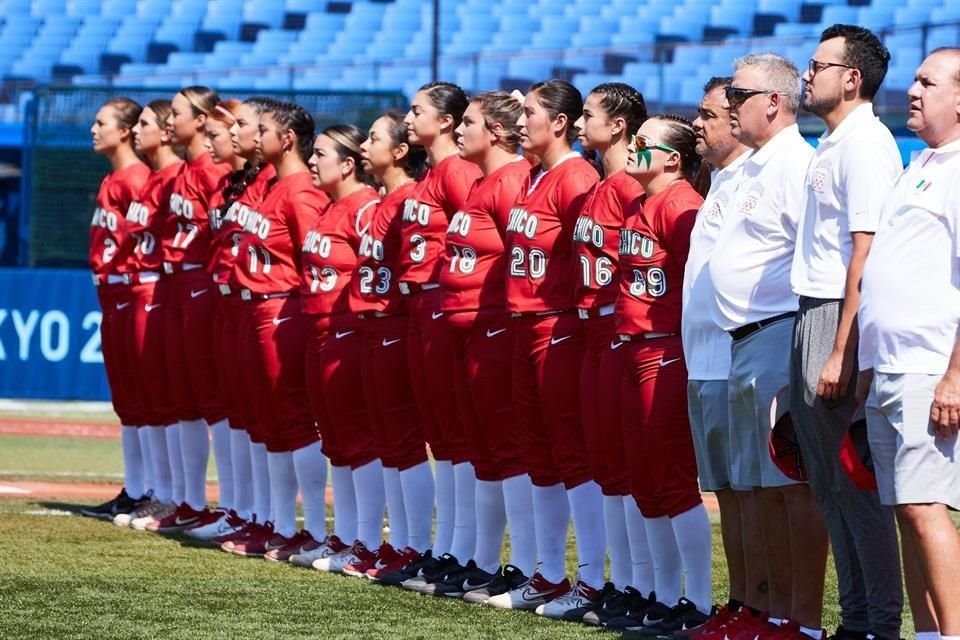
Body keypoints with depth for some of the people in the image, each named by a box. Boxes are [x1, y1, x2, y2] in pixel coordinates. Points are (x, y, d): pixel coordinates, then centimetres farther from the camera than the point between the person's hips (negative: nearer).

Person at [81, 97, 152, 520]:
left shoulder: (135, 179, -13)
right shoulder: (112, 180, 16)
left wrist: (132, 283, -17)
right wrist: (105, 281, 11)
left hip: (132, 292, -10)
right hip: (111, 295, 10)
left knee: (139, 395, -7)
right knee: (124, 398, 12)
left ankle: (151, 493, -5)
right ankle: (133, 492, 16)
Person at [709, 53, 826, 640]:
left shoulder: (795, 163, -12)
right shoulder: (756, 166, 19)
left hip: (781, 337, -10)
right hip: (747, 343, 10)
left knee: (796, 483, -9)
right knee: (764, 486, 13)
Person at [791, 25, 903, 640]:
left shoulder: (864, 144, -13)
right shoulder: (832, 145, 17)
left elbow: (866, 250, -19)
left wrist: (841, 352, -22)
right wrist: (814, 343, 15)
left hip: (841, 320, -10)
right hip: (811, 314, 10)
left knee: (855, 482, -7)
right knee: (829, 481, 12)